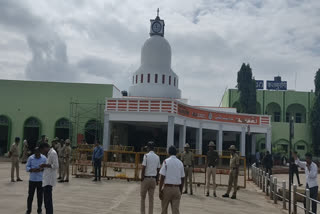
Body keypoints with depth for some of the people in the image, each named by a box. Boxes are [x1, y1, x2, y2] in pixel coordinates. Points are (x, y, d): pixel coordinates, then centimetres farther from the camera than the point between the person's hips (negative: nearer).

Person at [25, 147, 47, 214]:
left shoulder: (44, 158, 0)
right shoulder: (31, 158, 1)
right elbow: (27, 167, 1)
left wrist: (41, 169, -19)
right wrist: (32, 170, -18)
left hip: (41, 180, 0)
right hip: (32, 179, 0)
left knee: (40, 196, 4)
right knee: (30, 195, 3)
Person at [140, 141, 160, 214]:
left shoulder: (146, 156, -10)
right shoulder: (157, 157, 5)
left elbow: (143, 168, -13)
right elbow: (158, 170, 7)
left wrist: (142, 178, -4)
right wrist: (157, 180, 15)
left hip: (146, 178, -4)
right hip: (153, 179, 4)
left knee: (143, 197, 9)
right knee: (151, 198, 9)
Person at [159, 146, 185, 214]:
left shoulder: (166, 162, -7)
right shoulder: (180, 163, 6)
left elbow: (162, 177, -11)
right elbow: (182, 179, 9)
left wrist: (160, 190, -6)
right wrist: (181, 191, 18)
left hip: (167, 188, -3)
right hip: (177, 189, 3)